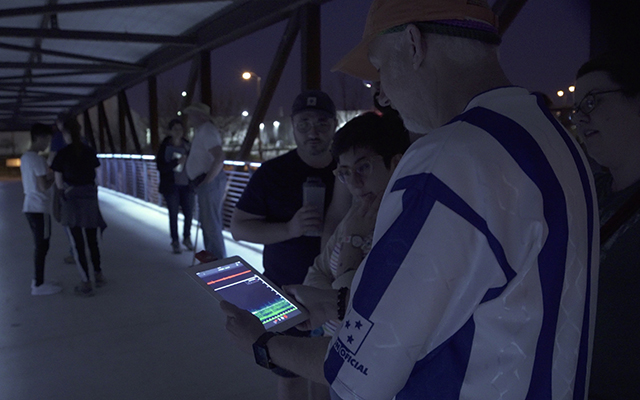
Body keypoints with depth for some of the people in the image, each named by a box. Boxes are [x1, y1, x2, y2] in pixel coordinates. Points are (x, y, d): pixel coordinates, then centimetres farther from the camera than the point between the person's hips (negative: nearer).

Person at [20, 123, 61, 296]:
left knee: (40, 245, 16)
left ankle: (38, 281, 24)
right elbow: (44, 186, -20)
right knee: (42, 246, -1)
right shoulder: (38, 159, -17)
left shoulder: (24, 158, 12)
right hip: (39, 208, -9)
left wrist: (48, 175, 11)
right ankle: (39, 285, 6)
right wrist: (53, 177, -3)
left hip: (30, 207, 9)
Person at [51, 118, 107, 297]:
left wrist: (68, 186, 14)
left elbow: (59, 184, -5)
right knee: (92, 240, 19)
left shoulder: (62, 154, -8)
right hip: (90, 197, 4)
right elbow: (95, 178, 4)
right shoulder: (90, 152, 3)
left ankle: (86, 283, 7)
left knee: (78, 244, 4)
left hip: (72, 200, -4)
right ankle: (98, 275, 29)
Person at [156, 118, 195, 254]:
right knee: (173, 214, 2)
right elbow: (160, 167, -11)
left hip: (187, 185, 2)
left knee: (189, 213, 2)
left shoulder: (188, 145, 2)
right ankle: (175, 242, 15)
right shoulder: (164, 147, -5)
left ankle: (187, 238, 24)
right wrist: (177, 162, -22)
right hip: (171, 186, -2)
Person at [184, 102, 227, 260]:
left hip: (210, 183, -11)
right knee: (207, 222, 20)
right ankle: (211, 257, 32)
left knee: (211, 224, -5)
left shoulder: (206, 131, -14)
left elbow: (219, 158, -27)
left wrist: (207, 181, -22)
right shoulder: (203, 131, 19)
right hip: (206, 183, 11)